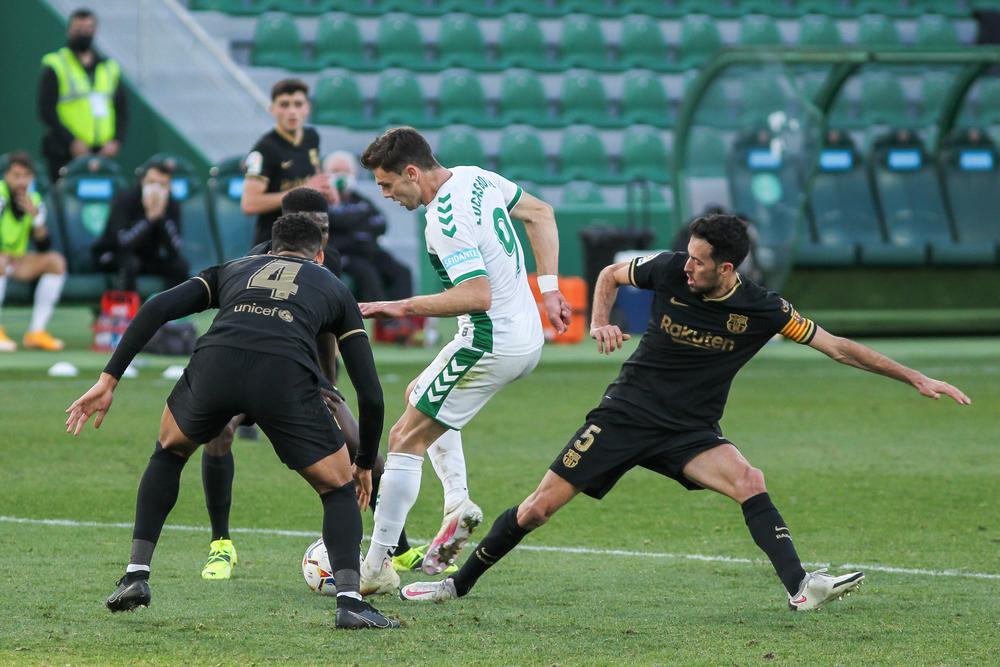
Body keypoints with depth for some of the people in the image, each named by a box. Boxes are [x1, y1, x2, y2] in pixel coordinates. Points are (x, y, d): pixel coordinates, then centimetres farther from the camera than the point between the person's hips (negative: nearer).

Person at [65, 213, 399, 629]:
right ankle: (349, 601, 0)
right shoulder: (335, 289, 33)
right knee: (339, 488, 20)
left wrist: (109, 380, 17)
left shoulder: (233, 270, 36)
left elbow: (157, 308, 18)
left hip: (215, 363, 2)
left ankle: (136, 575, 25)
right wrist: (365, 464, 41)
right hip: (285, 375, -2)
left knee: (168, 453, 33)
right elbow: (370, 393, 27)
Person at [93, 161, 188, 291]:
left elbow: (174, 249, -22)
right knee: (130, 262, -36)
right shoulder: (125, 200, -21)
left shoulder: (172, 206, -11)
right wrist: (150, 217, -41)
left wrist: (161, 216, -33)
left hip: (147, 257, 4)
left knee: (180, 265, -20)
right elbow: (124, 241, -35)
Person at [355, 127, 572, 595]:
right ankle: (457, 500, 17)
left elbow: (477, 296, -30)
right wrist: (549, 288, 17)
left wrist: (403, 307, -23)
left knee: (406, 439, -2)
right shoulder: (475, 178, 5)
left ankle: (376, 568, 0)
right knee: (418, 395, 31)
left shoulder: (445, 221, -23)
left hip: (490, 346, -10)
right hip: (527, 335, 10)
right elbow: (540, 213, 18)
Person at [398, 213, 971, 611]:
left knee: (748, 481, -29)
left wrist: (918, 379, -13)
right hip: (627, 414, 0)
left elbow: (839, 348, -10)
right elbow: (611, 275, 10)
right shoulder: (669, 270, -11)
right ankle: (458, 584, 13)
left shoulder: (762, 311, -13)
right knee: (541, 505, -3)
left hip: (690, 433, 0)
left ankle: (801, 587, -32)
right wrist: (600, 323, -9)